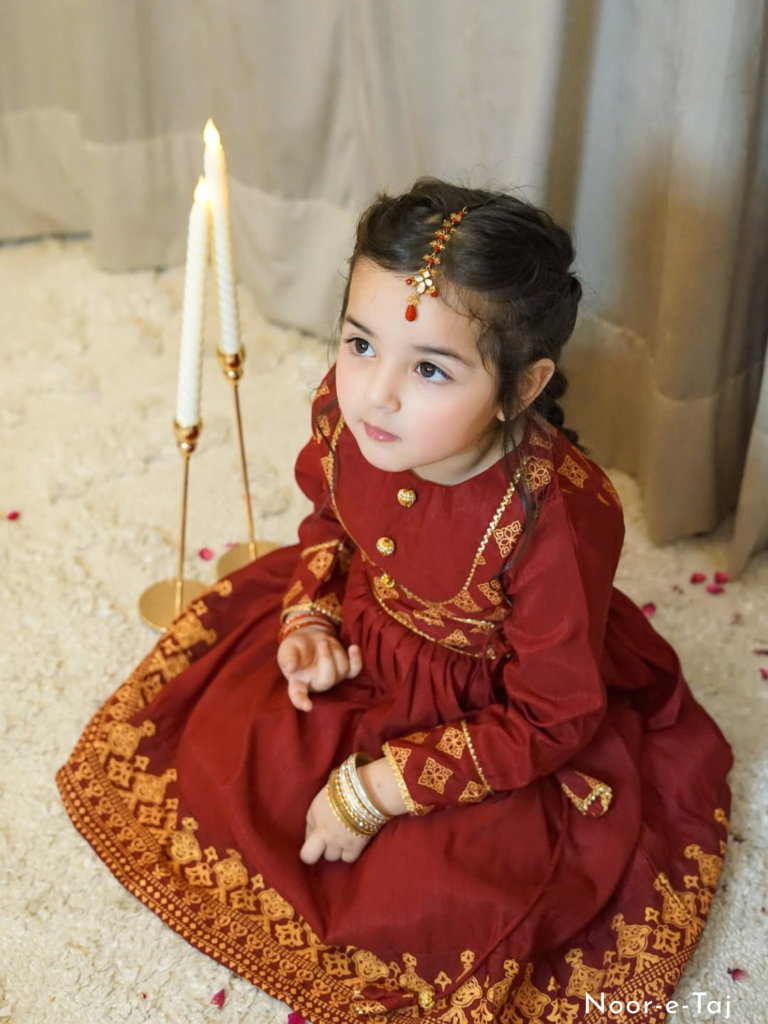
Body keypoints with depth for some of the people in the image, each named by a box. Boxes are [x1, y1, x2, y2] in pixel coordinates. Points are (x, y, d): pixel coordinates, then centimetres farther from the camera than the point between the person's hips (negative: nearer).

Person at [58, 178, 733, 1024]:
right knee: (218, 748, 7)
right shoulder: (346, 407, -22)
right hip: (359, 645, 6)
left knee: (420, 898, -14)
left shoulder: (559, 520, -38)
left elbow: (551, 720, -24)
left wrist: (378, 790, -23)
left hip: (493, 720, -5)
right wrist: (308, 616, -13)